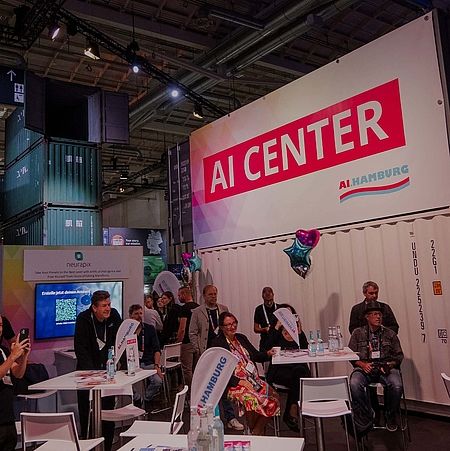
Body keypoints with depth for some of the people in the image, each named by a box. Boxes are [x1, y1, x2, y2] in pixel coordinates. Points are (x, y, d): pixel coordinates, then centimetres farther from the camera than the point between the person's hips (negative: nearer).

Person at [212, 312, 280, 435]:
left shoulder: (241, 338, 20)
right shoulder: (217, 343, -1)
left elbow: (255, 355, 20)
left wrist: (268, 354, -1)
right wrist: (239, 381, -17)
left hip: (254, 380, 7)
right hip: (235, 383, -6)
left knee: (273, 398, -17)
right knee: (252, 399, -34)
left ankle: (257, 432, -2)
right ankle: (251, 431, -8)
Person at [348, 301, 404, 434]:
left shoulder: (389, 333, 14)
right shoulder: (358, 333, 10)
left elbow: (399, 355, 14)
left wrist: (391, 364, -7)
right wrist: (362, 364, -11)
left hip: (386, 368, 1)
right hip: (364, 368, -1)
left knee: (396, 385, -32)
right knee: (354, 384, -33)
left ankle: (390, 416, -1)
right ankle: (366, 418, -9)